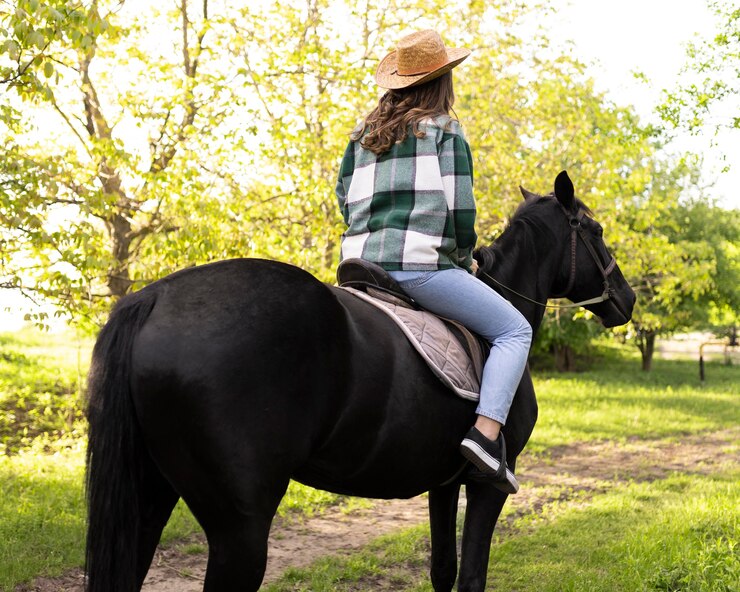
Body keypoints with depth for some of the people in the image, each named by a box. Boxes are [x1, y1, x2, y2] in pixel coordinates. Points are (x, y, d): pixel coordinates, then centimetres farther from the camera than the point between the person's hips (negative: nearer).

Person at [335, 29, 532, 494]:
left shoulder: (364, 134, 17)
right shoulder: (446, 131, 0)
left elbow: (344, 197, 19)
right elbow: (459, 209, -6)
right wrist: (465, 259, 10)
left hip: (361, 262, 7)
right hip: (422, 266, -7)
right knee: (514, 331, 0)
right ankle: (487, 432, -17)